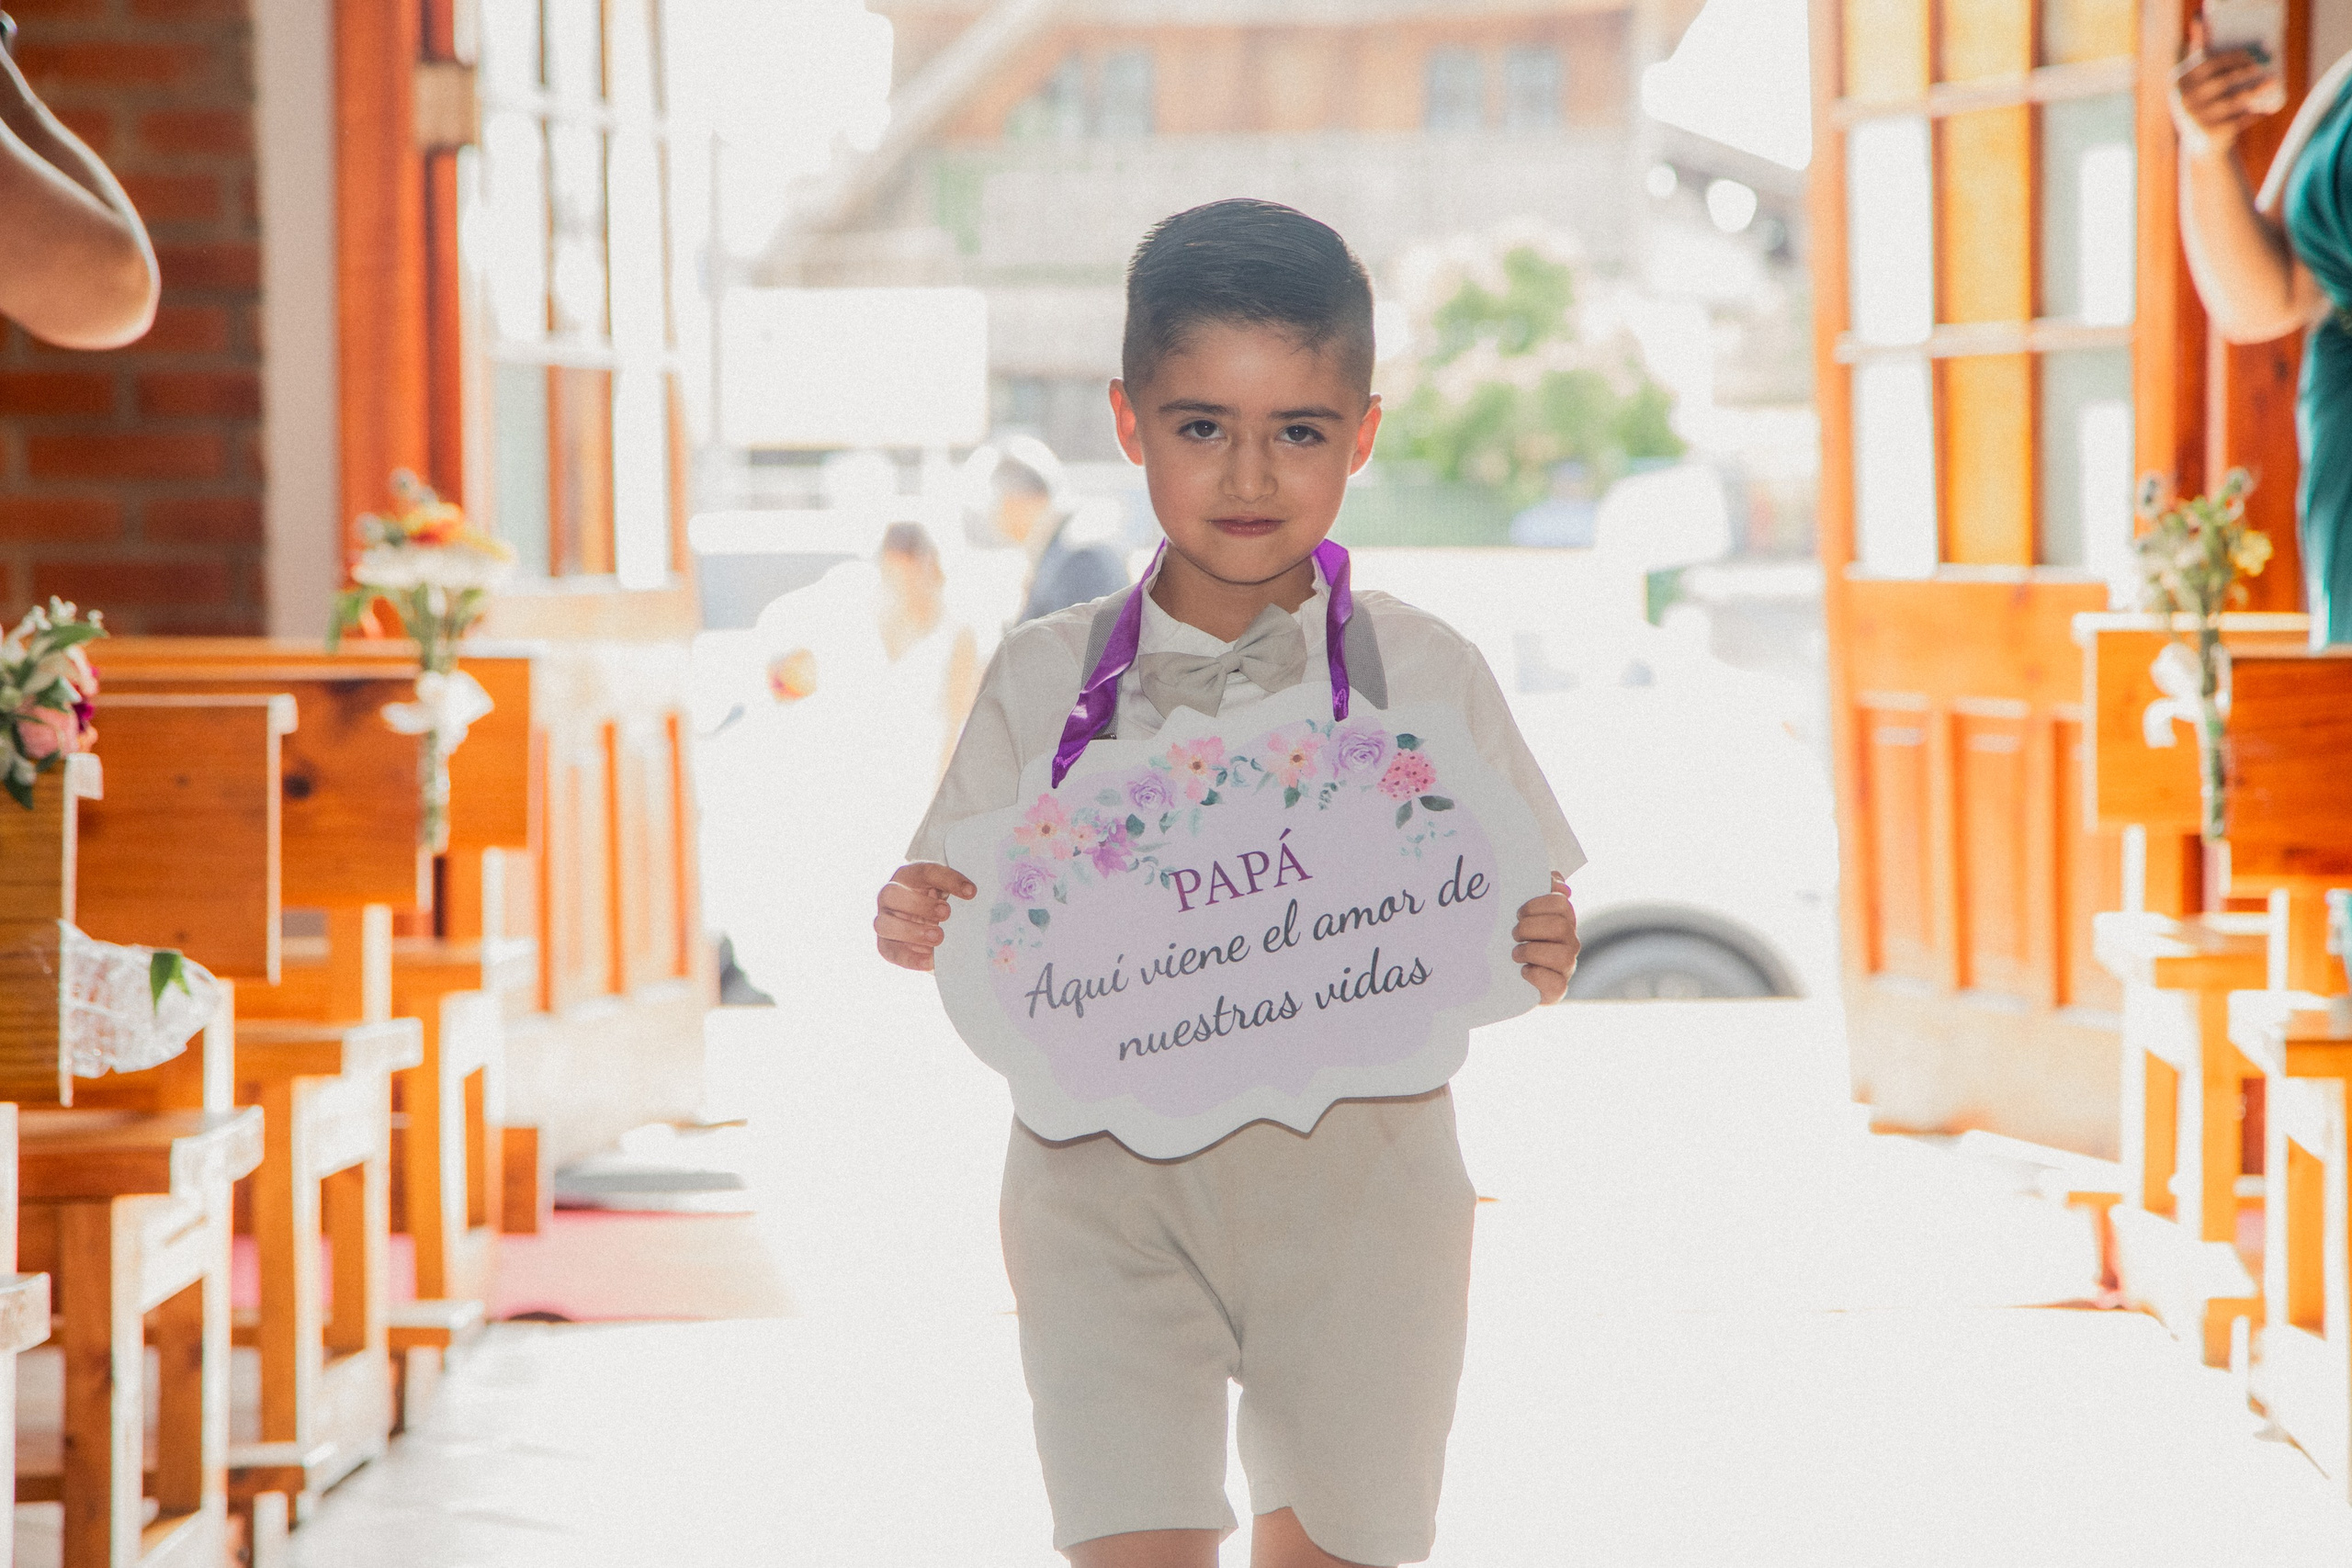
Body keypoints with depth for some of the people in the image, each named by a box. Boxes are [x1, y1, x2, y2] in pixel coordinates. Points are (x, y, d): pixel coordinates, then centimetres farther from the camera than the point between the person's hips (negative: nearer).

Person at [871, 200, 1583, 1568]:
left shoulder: (1427, 675, 1)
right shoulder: (1049, 678, 2)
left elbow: (1501, 942, 4)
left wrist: (1541, 959, -18)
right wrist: (919, 928, -16)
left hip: (1358, 1180, 1)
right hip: (1109, 1182, 0)